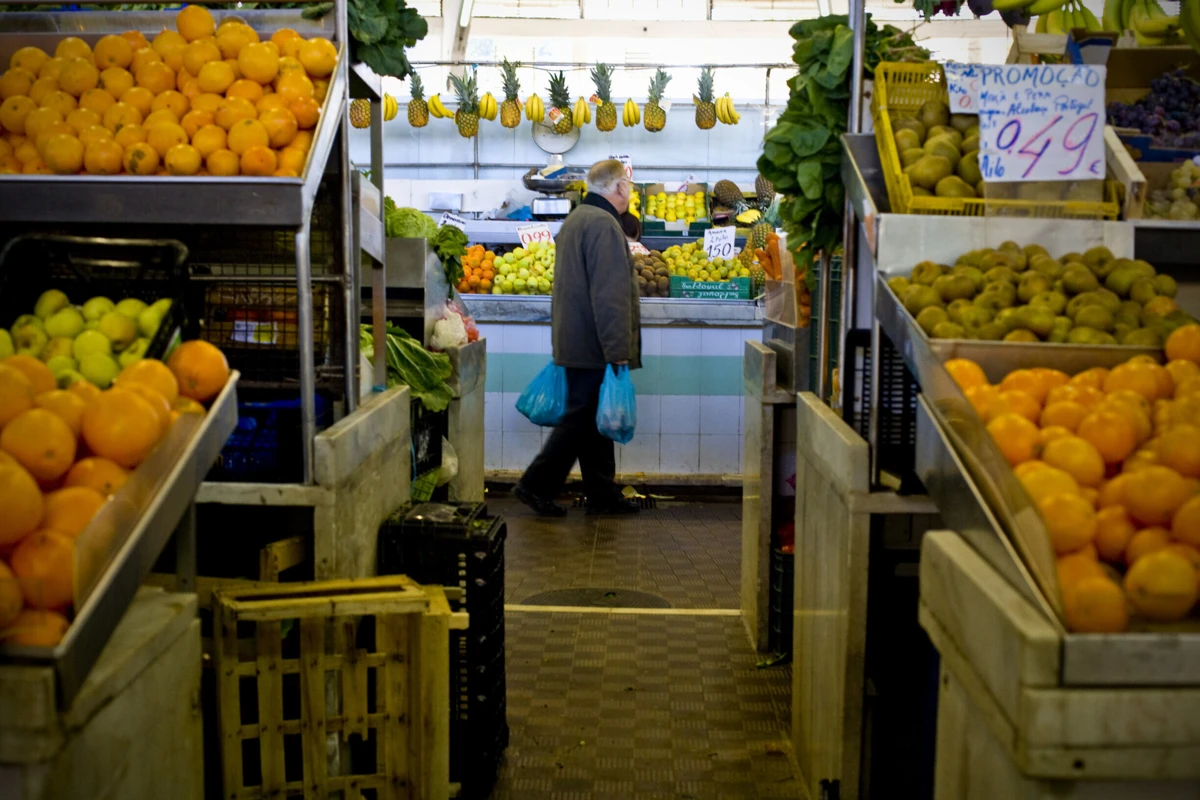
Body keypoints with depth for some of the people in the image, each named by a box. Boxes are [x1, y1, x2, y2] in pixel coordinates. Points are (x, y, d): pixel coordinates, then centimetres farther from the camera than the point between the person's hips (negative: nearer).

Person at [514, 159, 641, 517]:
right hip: (595, 346, -10)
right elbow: (609, 295, -22)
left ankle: (602, 494, 19)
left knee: (590, 419, 12)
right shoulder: (603, 224, -15)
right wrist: (618, 350, -23)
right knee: (583, 419, -3)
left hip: (574, 341, 10)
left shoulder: (575, 220, 18)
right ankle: (536, 486, 1)